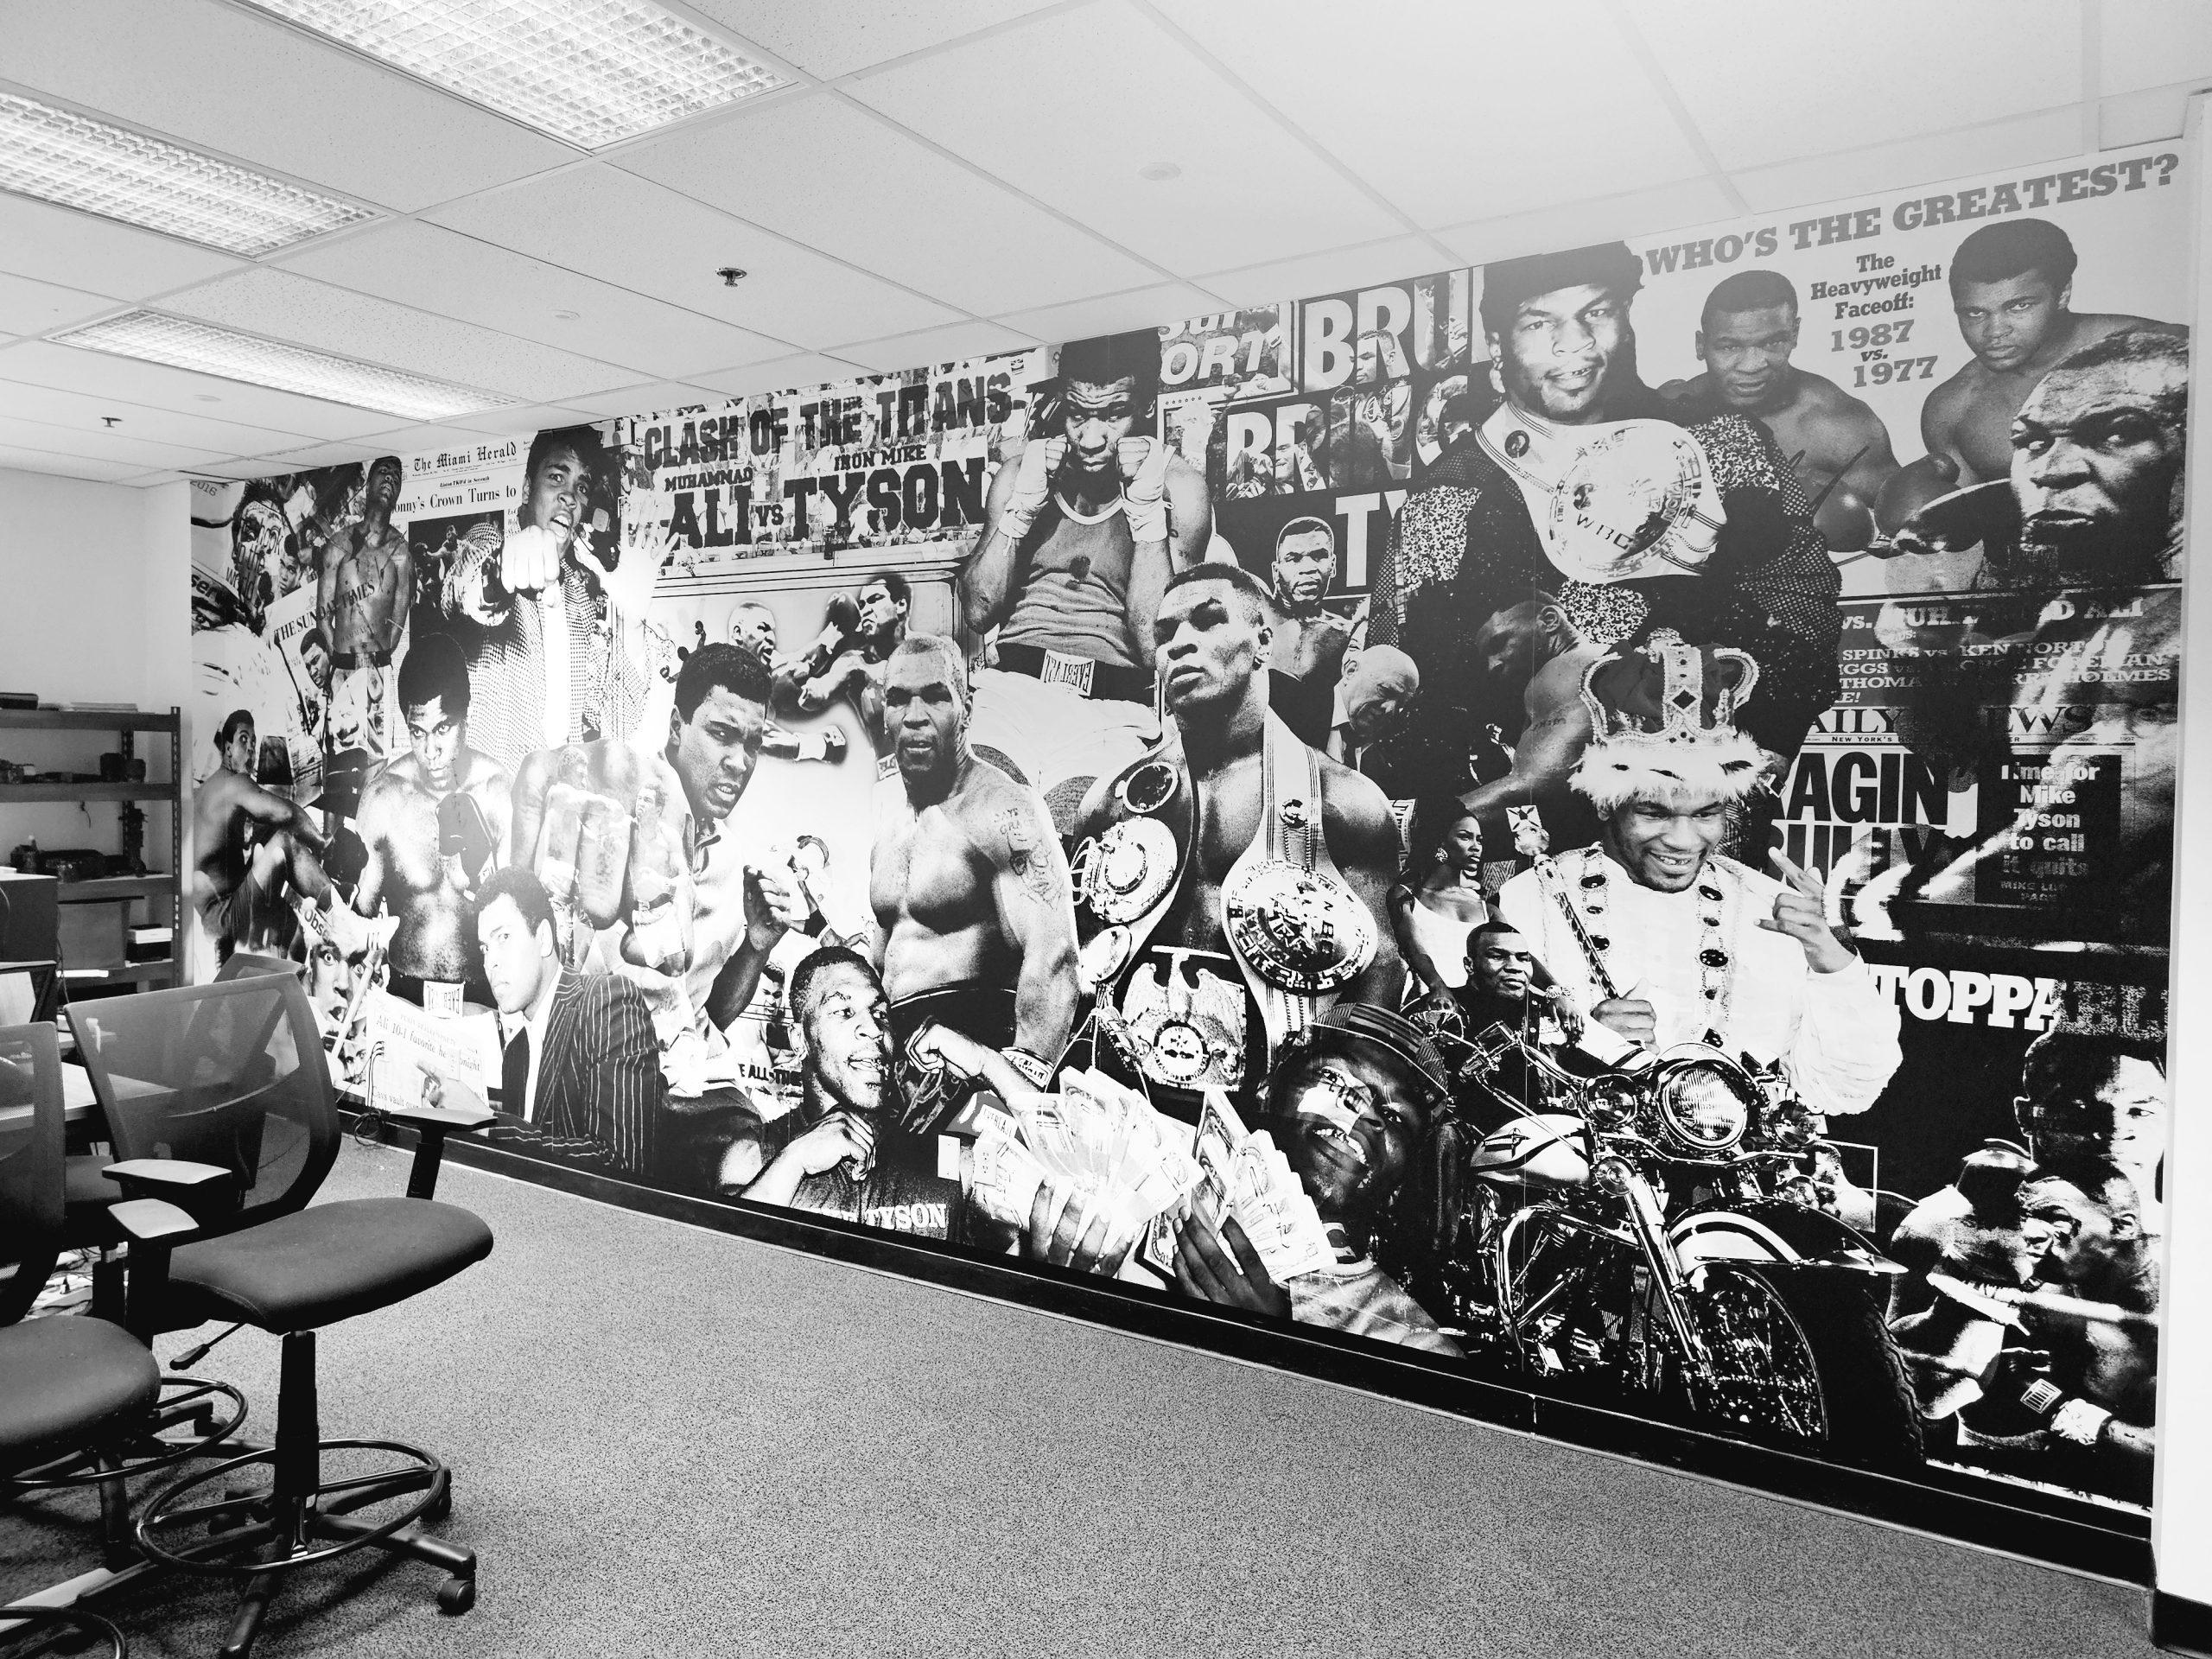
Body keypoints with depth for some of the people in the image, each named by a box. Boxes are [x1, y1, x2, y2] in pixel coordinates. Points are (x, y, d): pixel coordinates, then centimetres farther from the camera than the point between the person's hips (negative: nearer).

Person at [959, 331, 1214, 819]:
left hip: (1111, 721, -2)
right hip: (1011, 692, 2)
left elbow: (1157, 646, -8)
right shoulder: (1021, 472, 11)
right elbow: (977, 615, 6)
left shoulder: (1179, 488, 1)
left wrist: (1146, 507, -12)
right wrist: (1023, 505, -4)